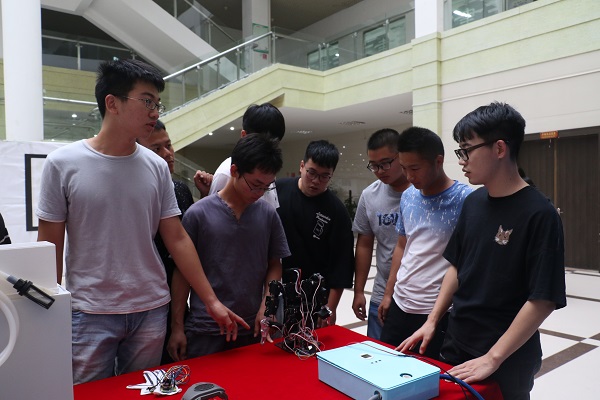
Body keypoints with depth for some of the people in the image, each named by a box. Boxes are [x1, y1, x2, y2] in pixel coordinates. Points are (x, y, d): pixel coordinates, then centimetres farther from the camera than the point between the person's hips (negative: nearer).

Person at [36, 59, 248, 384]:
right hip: (89, 313, -2)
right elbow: (49, 248, -2)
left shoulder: (156, 168, -1)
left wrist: (212, 301, 0)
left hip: (152, 310, 3)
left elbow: (177, 240, 2)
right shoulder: (62, 164, -7)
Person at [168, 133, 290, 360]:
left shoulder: (268, 215, 0)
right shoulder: (198, 214, -7)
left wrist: (266, 305, -7)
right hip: (204, 332, -2)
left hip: (252, 329, 3)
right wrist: (177, 327, -1)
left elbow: (274, 266, 8)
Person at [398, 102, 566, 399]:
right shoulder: (474, 202, 1)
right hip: (455, 344, 6)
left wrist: (493, 358, -18)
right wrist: (432, 321, 5)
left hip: (507, 361, -5)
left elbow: (543, 300, -18)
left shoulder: (538, 214, -18)